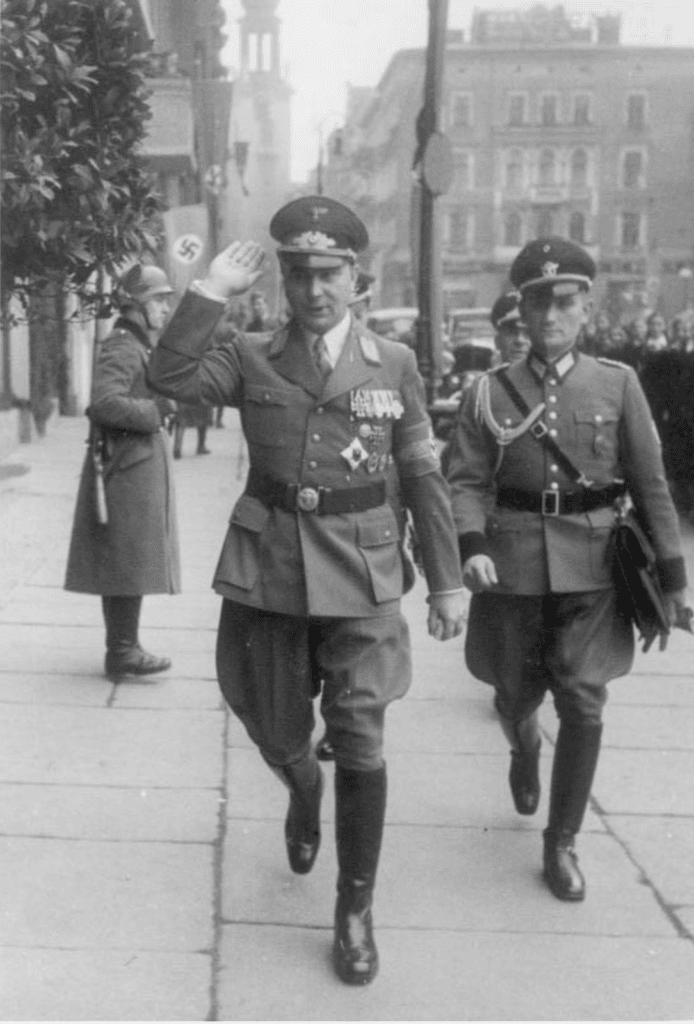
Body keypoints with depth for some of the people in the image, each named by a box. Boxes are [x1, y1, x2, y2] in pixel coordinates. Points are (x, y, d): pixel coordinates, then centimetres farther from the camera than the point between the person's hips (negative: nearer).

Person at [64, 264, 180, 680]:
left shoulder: (141, 346, 17)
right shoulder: (123, 348, -15)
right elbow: (105, 403, -27)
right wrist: (158, 409, -19)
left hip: (139, 464, 10)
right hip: (128, 468, -10)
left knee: (125, 563, 15)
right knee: (130, 562, -5)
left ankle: (122, 647, 23)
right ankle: (123, 652, 1)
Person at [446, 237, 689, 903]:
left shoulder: (618, 384, 1)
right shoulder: (489, 392, 0)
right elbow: (465, 480, -3)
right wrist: (471, 547, -21)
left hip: (591, 567, 0)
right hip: (513, 565, 1)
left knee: (582, 703, -6)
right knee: (516, 696, 13)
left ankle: (562, 842, 11)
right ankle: (524, 751, 51)